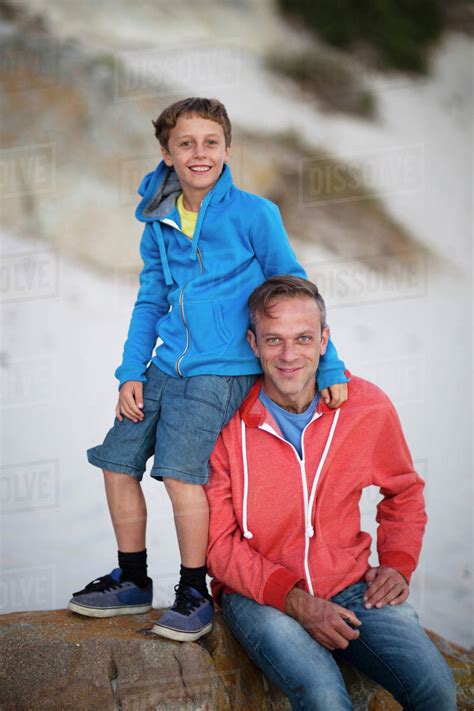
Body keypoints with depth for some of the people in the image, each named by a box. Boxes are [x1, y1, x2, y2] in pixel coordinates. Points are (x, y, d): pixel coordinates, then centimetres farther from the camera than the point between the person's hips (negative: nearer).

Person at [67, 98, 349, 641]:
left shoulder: (253, 214, -7)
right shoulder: (159, 224, 9)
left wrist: (330, 367, -5)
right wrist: (131, 372, 6)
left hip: (222, 370, -6)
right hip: (166, 368, 6)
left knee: (180, 469, -20)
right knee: (118, 461, 4)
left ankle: (195, 593, -1)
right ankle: (132, 581, 23)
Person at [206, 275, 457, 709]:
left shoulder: (369, 408, -2)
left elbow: (404, 493, 19)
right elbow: (217, 541, -6)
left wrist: (397, 564, 2)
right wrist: (294, 600, -18)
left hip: (351, 587, 3)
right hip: (260, 595, -2)